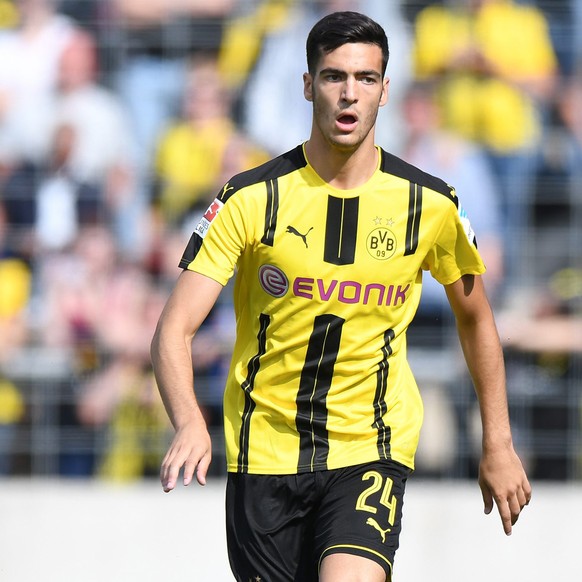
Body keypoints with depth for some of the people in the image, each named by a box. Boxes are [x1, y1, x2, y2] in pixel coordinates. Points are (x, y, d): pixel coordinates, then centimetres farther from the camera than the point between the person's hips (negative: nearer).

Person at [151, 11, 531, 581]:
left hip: (371, 449, -1)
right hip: (264, 448, 1)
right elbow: (173, 330, -13)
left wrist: (498, 444, 14)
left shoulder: (430, 206, -4)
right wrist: (189, 424, -31)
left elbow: (475, 319, 14)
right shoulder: (252, 198, -9)